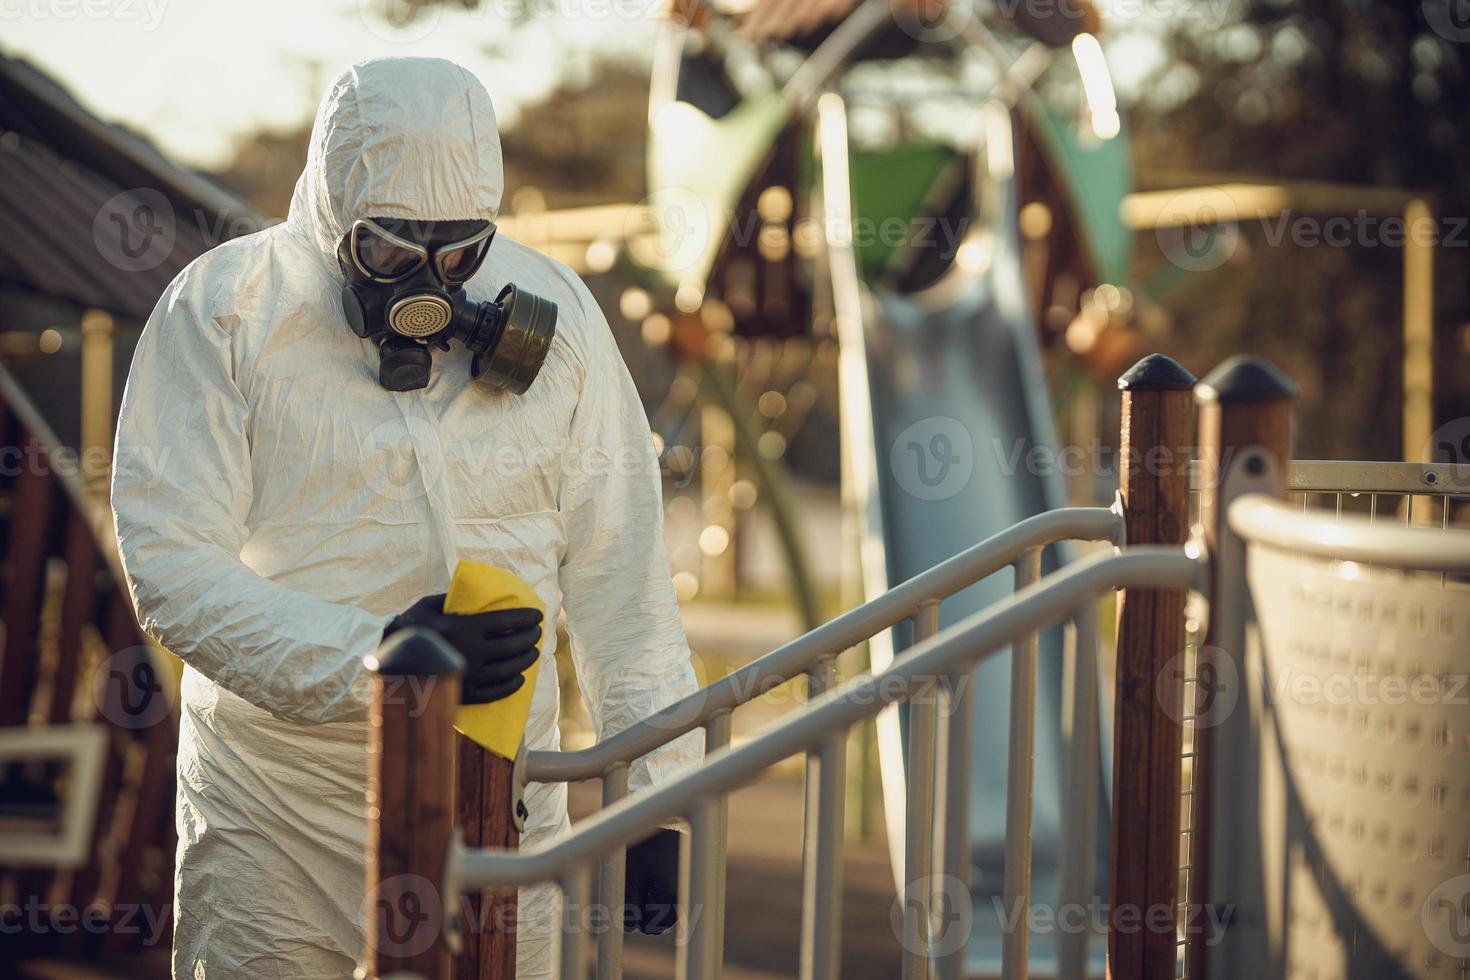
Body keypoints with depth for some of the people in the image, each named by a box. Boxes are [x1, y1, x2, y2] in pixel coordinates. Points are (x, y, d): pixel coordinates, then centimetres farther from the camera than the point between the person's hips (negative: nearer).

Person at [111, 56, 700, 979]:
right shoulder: (222, 312, -7)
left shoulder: (552, 315, 3)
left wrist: (658, 793, 3)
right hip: (276, 808, -2)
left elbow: (620, 578, 7)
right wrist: (373, 656, -26)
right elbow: (171, 566, -15)